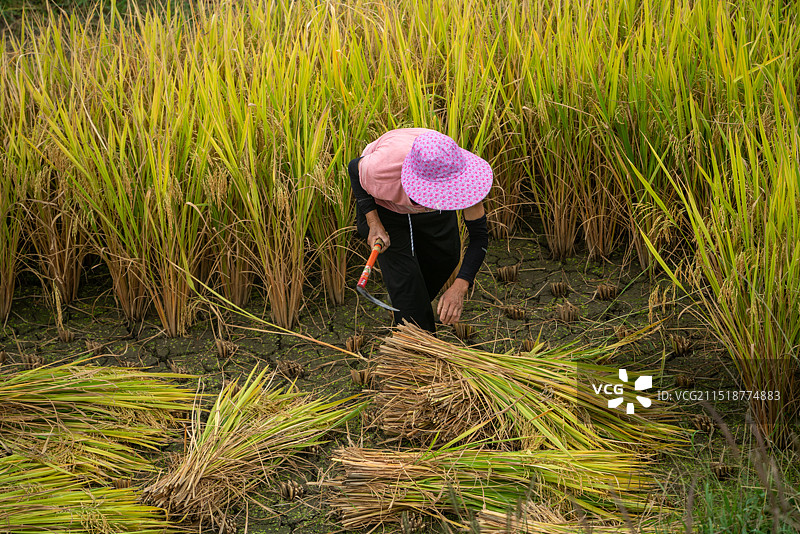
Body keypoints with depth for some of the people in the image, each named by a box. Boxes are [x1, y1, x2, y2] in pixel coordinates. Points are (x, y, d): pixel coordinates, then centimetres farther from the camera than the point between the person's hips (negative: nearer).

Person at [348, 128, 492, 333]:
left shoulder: (465, 176, -40)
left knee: (445, 256, 12)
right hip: (382, 203, -3)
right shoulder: (384, 169, -46)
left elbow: (479, 236, -31)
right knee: (403, 272, -10)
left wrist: (459, 288, -43)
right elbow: (355, 167, -20)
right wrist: (374, 223, -28)